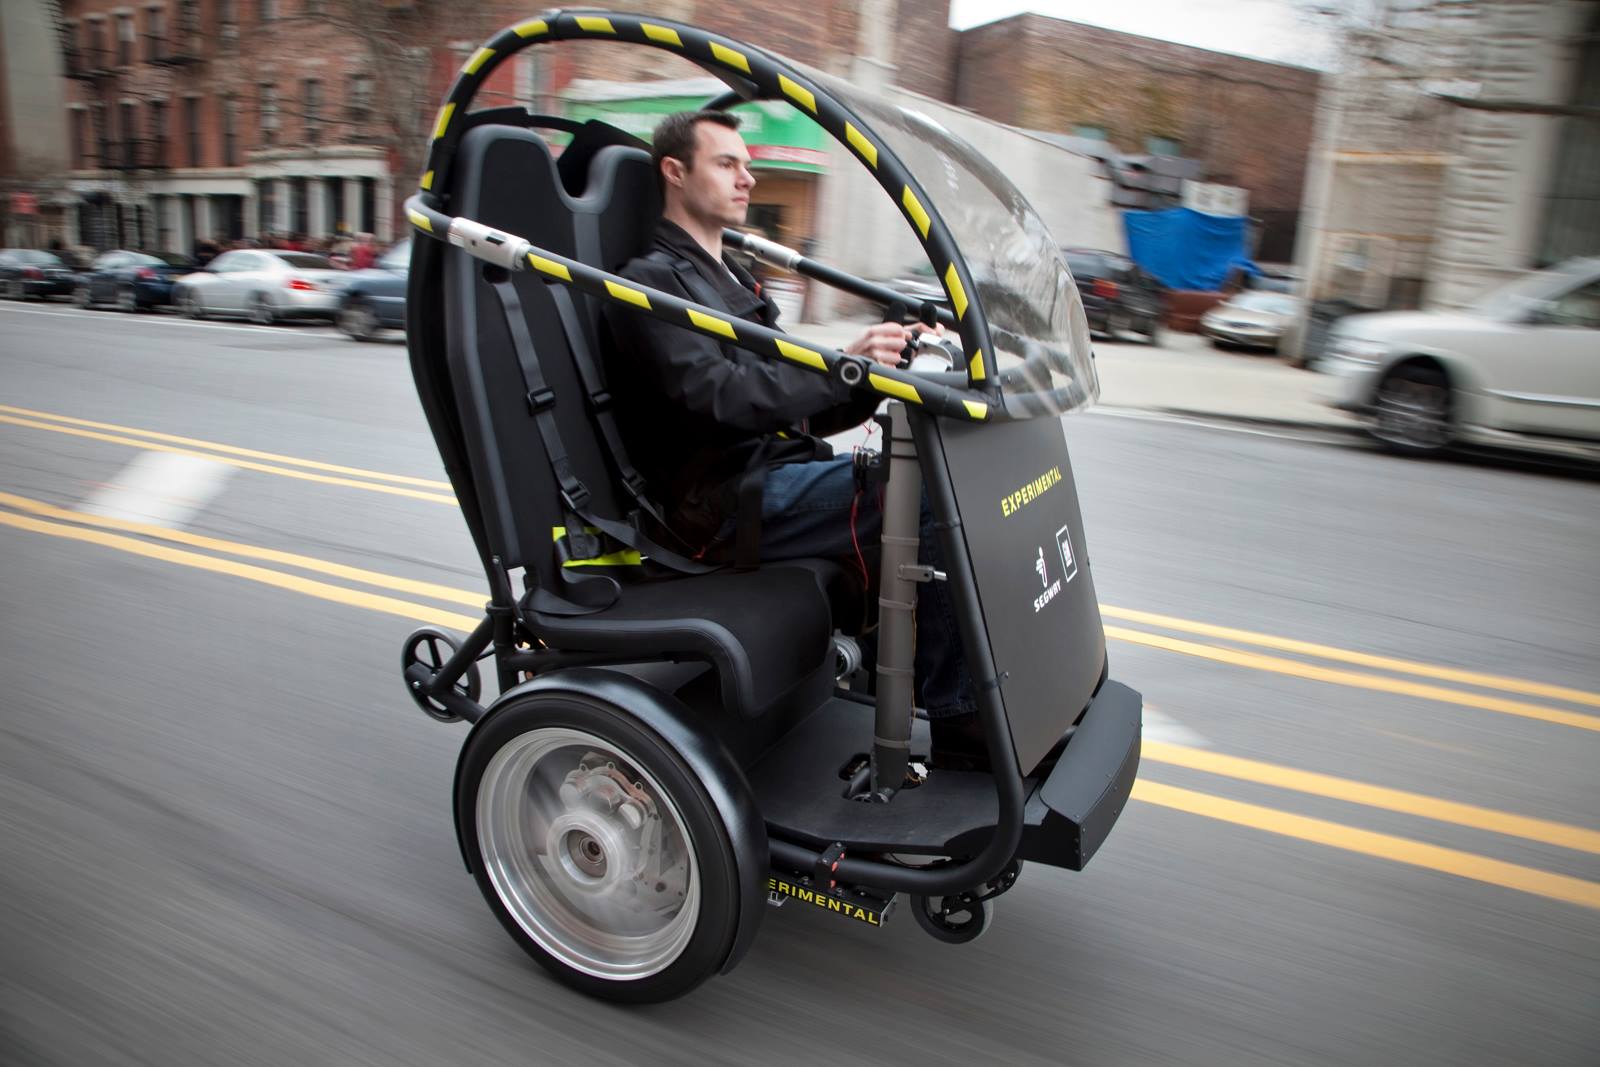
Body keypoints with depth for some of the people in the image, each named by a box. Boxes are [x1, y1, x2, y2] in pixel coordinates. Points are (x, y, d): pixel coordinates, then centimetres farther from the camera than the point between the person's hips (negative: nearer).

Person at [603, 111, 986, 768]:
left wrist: (877, 372, 4)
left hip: (779, 472, 9)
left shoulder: (730, 280, 27)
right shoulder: (652, 281, -2)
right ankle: (957, 725, -18)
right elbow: (715, 395, -21)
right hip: (728, 505, -9)